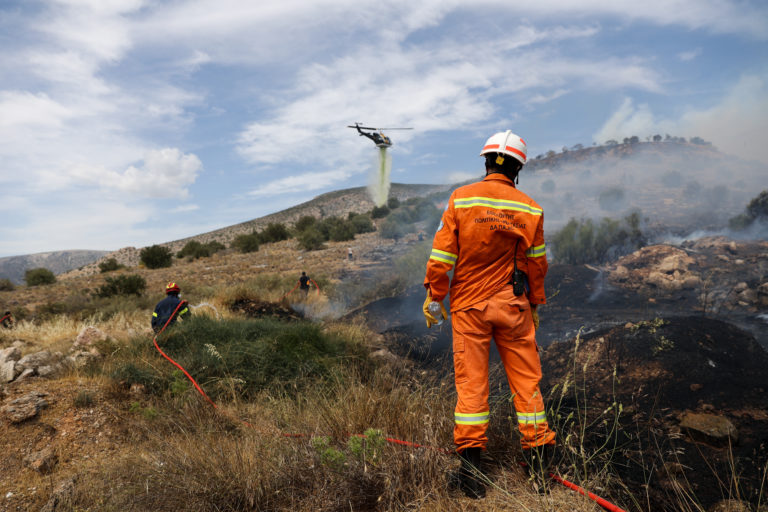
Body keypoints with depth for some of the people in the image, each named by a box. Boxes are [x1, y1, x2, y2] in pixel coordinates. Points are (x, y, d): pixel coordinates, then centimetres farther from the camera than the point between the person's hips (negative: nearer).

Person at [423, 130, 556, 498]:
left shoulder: (461, 199, -6)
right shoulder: (530, 209, -1)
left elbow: (442, 255, -7)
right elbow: (537, 264, 5)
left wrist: (434, 298, 1)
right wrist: (535, 304, 17)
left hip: (468, 306, -1)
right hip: (513, 306, 1)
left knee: (471, 381, 6)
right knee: (526, 379, 11)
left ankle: (470, 459, 10)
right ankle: (538, 454, 20)